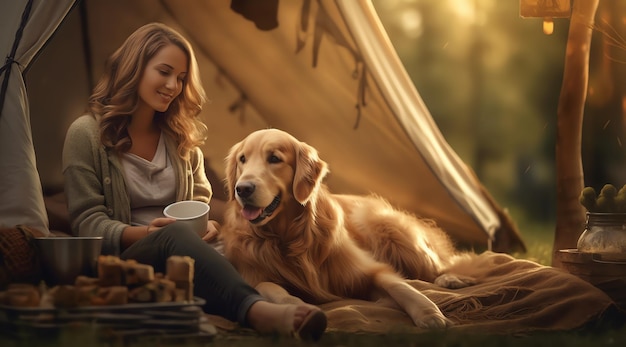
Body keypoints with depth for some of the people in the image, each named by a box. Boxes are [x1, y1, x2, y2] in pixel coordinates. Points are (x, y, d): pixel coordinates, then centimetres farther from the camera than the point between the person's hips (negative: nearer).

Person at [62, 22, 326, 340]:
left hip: (179, 253, 5)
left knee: (216, 253, -34)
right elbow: (88, 221, -3)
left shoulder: (181, 136, 16)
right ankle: (255, 309, -67)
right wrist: (142, 233, -21)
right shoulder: (86, 133, 1)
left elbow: (200, 199, 21)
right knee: (175, 236, -40)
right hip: (121, 259, -5)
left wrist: (205, 224, -4)